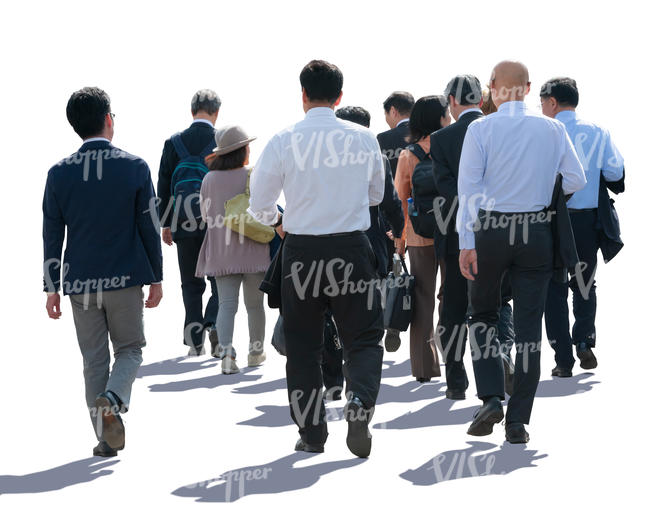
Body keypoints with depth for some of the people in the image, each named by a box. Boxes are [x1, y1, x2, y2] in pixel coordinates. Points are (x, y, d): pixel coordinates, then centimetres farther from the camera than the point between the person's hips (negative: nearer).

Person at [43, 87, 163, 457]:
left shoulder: (59, 174, -1)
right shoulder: (135, 167, -5)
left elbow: (52, 235, 2)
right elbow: (150, 228, -2)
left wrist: (52, 288, 8)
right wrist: (156, 278, 7)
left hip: (79, 283, 2)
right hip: (125, 279, -2)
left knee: (94, 358, 10)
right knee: (130, 348, 14)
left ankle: (107, 439, 10)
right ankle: (114, 399, -15)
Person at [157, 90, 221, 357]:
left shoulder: (173, 143, 1)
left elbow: (164, 185, 3)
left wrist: (166, 224, 10)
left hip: (185, 224, 2)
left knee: (191, 284, 9)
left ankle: (195, 342, 8)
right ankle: (213, 325, -17)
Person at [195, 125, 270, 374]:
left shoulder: (210, 179, 0)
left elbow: (205, 215, 9)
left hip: (221, 252, 2)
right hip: (252, 250, -2)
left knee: (226, 303, -1)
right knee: (254, 303, 11)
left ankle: (226, 351, -19)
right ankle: (256, 351, 23)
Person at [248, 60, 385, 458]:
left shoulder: (284, 142, -7)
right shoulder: (364, 138, -1)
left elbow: (259, 205, 1)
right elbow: (376, 194, 15)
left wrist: (275, 217, 24)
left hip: (302, 249, 0)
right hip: (352, 247, 0)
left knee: (303, 345, 11)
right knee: (364, 337, 8)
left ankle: (312, 433, 13)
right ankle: (360, 400, -19)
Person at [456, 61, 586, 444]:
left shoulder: (481, 129, -5)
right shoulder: (552, 130, 1)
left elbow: (469, 186, -9)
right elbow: (577, 181, 6)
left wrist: (466, 243, -7)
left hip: (490, 229, -1)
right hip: (537, 231, 1)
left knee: (483, 315, 16)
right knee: (529, 325, 5)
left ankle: (491, 398, -2)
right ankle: (518, 421, 4)